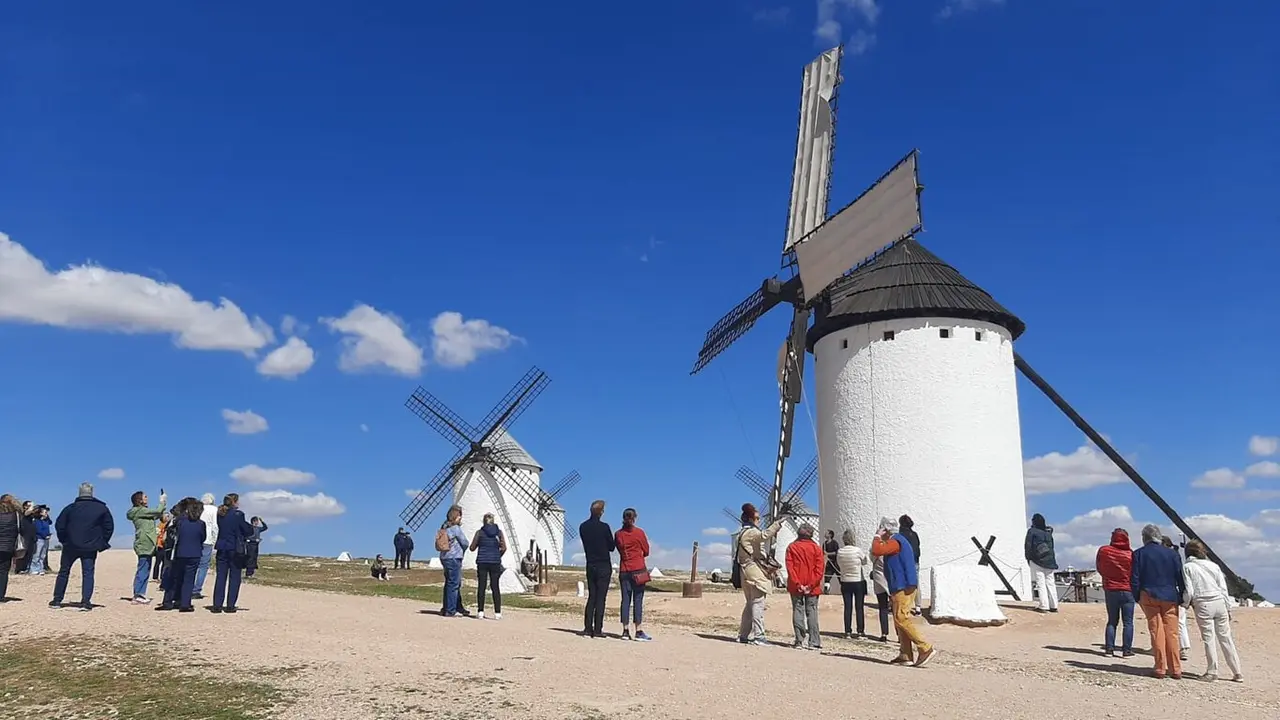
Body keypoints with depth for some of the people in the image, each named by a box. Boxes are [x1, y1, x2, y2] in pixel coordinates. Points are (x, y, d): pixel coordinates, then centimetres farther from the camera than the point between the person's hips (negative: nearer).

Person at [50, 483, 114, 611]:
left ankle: (57, 600, 20)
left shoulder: (71, 508, -3)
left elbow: (59, 525, -1)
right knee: (88, 574, 2)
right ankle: (85, 602, -8)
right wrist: (102, 543, 10)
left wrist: (64, 540, 12)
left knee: (63, 572, 16)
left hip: (71, 545, 1)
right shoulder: (101, 508, -2)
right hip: (90, 547, -1)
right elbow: (109, 527, 0)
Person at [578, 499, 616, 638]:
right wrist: (613, 542, 14)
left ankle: (588, 628, 7)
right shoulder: (604, 527, -13)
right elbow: (612, 547, -4)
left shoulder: (583, 527, 3)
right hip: (604, 566, -5)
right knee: (600, 598, -3)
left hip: (590, 565, 5)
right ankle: (597, 630, -3)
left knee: (591, 597, 11)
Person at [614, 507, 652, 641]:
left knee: (625, 600, 6)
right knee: (638, 600, -3)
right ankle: (638, 631, -4)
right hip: (638, 569, -3)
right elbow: (646, 551, 4)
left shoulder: (618, 534, 3)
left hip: (624, 570, 3)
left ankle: (625, 631, 6)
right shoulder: (639, 532, -5)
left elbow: (618, 549, 13)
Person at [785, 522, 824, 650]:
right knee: (812, 611, 4)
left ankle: (800, 640, 2)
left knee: (797, 611, 5)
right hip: (812, 587, 0)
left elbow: (790, 567, -7)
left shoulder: (791, 547, 1)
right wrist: (812, 584, -7)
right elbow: (820, 568, -7)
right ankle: (814, 642, 2)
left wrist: (797, 584, -8)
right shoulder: (816, 548, 0)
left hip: (796, 586, 0)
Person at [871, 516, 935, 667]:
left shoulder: (895, 541, -12)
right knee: (899, 620, 10)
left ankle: (926, 649, -13)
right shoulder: (898, 541, 21)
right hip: (901, 587, 10)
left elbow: (876, 551, -24)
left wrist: (876, 538, -5)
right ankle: (905, 655, 10)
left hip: (904, 587, -10)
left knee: (902, 619, -12)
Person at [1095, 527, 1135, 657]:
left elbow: (1099, 568, 8)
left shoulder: (1103, 551, -4)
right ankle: (1127, 650, 3)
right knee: (1128, 622, 5)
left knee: (1112, 621, 11)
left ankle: (1109, 648, 7)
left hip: (1110, 590, 2)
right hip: (1127, 591, -2)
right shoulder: (1131, 554, -11)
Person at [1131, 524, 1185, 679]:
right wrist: (1182, 598, 11)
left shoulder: (1139, 554, -1)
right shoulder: (1172, 553, 4)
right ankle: (1175, 670, 6)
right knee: (1172, 634, 5)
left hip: (1149, 597, -1)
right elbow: (1180, 577, 4)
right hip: (1170, 598, 1)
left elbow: (1134, 578, -2)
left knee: (1156, 633, 3)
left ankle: (1160, 669, 3)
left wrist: (1137, 597, 7)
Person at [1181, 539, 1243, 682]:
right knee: (1226, 638, 9)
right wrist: (1227, 609, 16)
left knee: (1209, 638, 3)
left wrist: (1186, 604, 12)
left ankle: (1212, 672, 5)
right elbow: (1224, 588, 8)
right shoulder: (1213, 565, 9)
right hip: (1219, 602, 4)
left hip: (1203, 605, -3)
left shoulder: (1188, 567, -1)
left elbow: (1189, 591, -7)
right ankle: (1237, 673, 12)